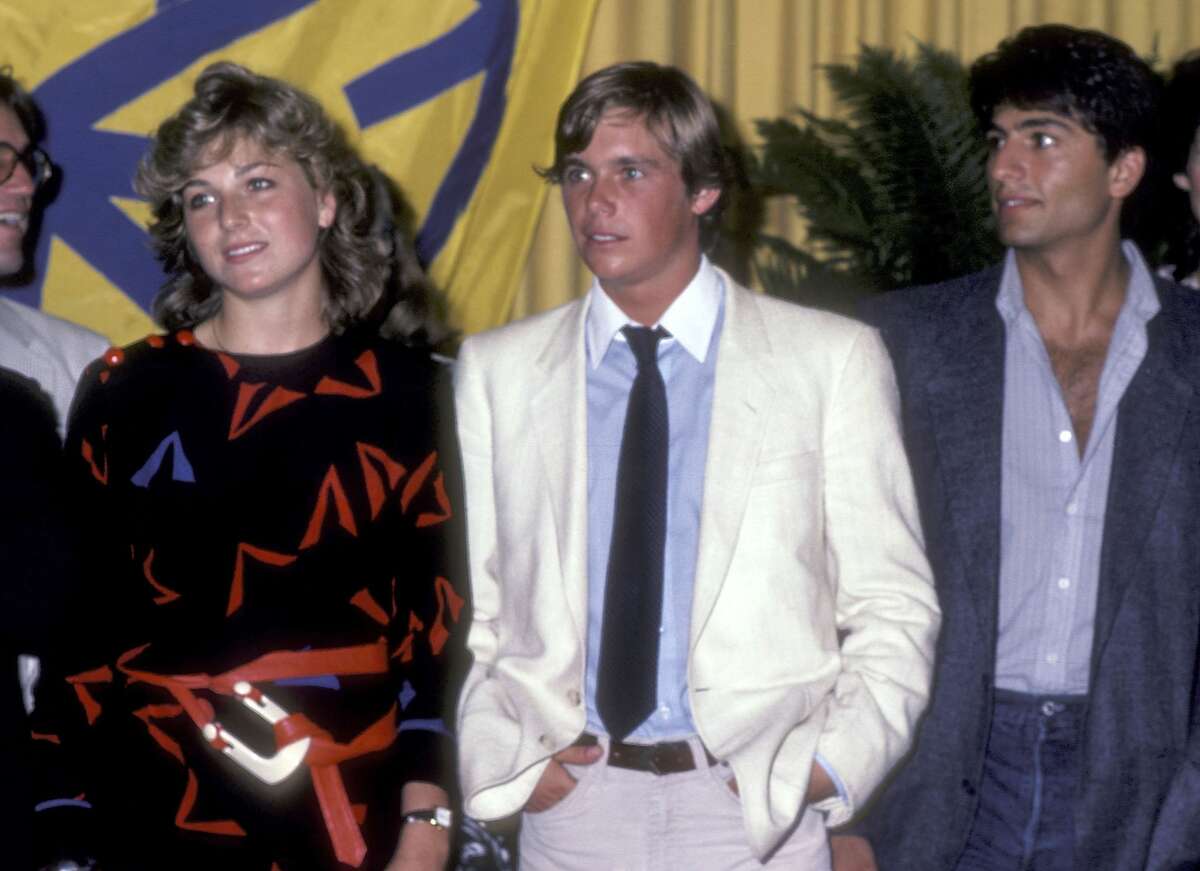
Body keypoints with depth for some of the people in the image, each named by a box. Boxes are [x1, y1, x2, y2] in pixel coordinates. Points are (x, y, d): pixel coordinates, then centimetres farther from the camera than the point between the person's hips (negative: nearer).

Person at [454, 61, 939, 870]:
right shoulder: (495, 371, 5)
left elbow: (893, 607, 1)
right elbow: (463, 606, 8)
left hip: (761, 802, -1)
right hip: (571, 802, 1)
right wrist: (503, 758, -5)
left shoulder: (835, 359, 0)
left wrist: (829, 765, -10)